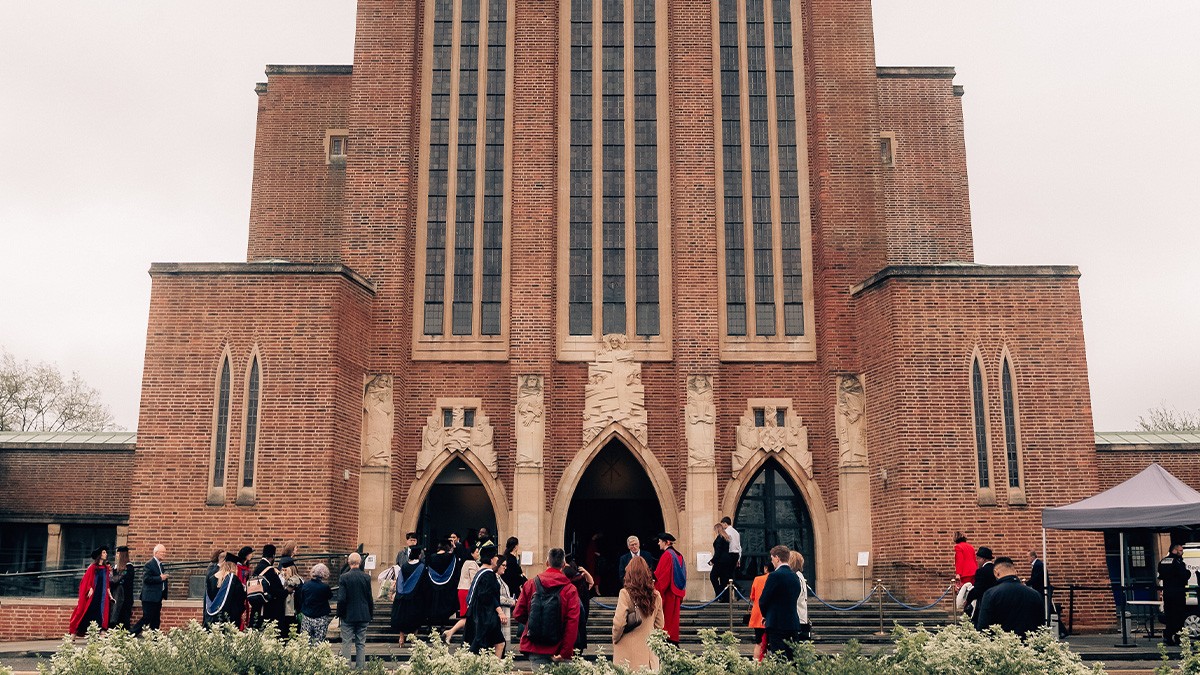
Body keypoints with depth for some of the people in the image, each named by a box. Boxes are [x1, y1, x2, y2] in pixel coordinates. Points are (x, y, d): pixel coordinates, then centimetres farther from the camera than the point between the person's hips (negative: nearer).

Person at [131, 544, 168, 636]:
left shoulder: (160, 565, 16)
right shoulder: (149, 564, -12)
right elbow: (146, 578, -22)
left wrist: (165, 577, 8)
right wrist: (160, 578, -21)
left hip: (158, 598, 9)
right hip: (150, 597, -9)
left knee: (156, 620, 10)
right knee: (147, 618, -8)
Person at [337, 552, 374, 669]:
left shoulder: (343, 578, -11)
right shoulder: (366, 577, -4)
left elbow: (341, 599, -12)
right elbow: (370, 598, 1)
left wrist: (340, 615, 0)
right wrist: (370, 613, 13)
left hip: (348, 616, -2)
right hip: (363, 615, 2)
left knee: (346, 644, 4)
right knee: (361, 644, 10)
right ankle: (360, 668, 11)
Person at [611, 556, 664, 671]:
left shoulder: (625, 593, -13)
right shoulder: (656, 595, 1)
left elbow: (618, 623, -14)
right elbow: (659, 625, 10)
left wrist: (615, 639, 3)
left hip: (628, 650, -4)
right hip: (648, 650, 4)